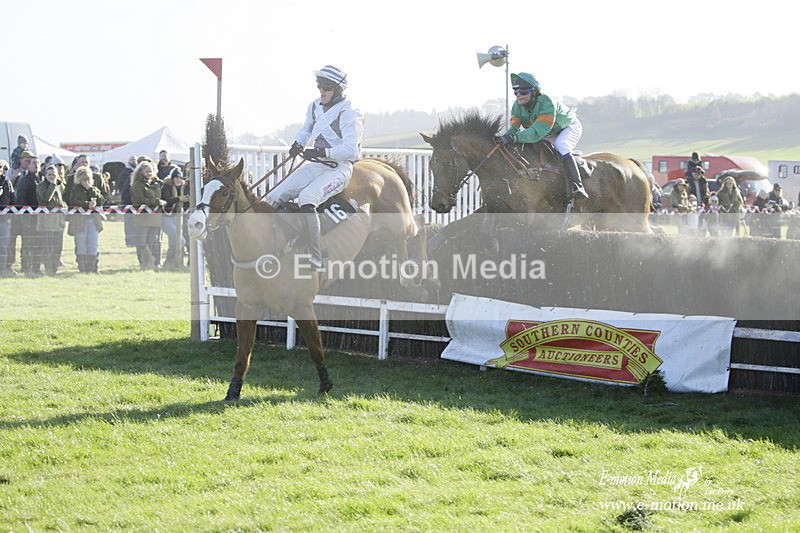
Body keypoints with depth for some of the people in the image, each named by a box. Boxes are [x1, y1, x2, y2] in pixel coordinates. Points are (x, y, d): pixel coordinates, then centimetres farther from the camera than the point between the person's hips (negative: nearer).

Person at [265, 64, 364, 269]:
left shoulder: (348, 114, -12)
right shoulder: (315, 107, 12)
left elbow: (351, 150, -20)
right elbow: (306, 130, 32)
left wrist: (321, 152, -26)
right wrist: (298, 144, 10)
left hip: (339, 168, -9)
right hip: (315, 166, 9)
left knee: (306, 198, -34)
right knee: (273, 198, -4)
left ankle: (315, 258, -36)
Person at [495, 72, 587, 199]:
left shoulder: (547, 103, -40)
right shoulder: (517, 106, -17)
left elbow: (538, 131, -50)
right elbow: (514, 126, -25)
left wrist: (514, 138, -63)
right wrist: (505, 137, -50)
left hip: (569, 127, -8)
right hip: (550, 135, 8)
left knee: (561, 145, -34)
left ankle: (577, 186, -38)